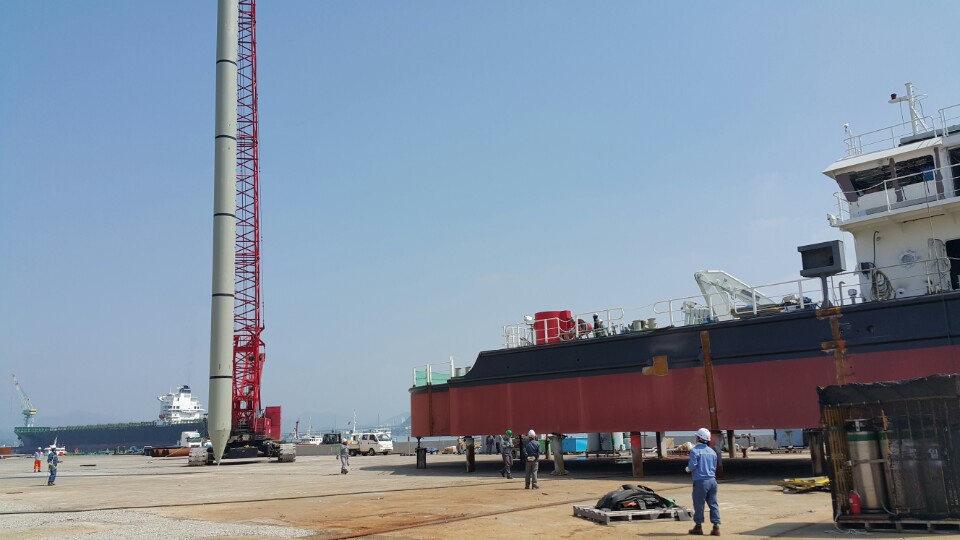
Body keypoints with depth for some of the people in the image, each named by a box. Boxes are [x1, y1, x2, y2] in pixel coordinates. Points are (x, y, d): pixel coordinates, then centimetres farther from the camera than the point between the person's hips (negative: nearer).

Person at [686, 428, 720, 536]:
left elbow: (692, 465, -14)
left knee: (699, 504, 5)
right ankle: (716, 527, 4)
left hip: (700, 481, -5)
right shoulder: (712, 451, 10)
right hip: (712, 480, 6)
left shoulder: (695, 451, -10)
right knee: (713, 504, 8)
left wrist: (688, 469, 6)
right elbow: (714, 467, 13)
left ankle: (698, 526, 15)